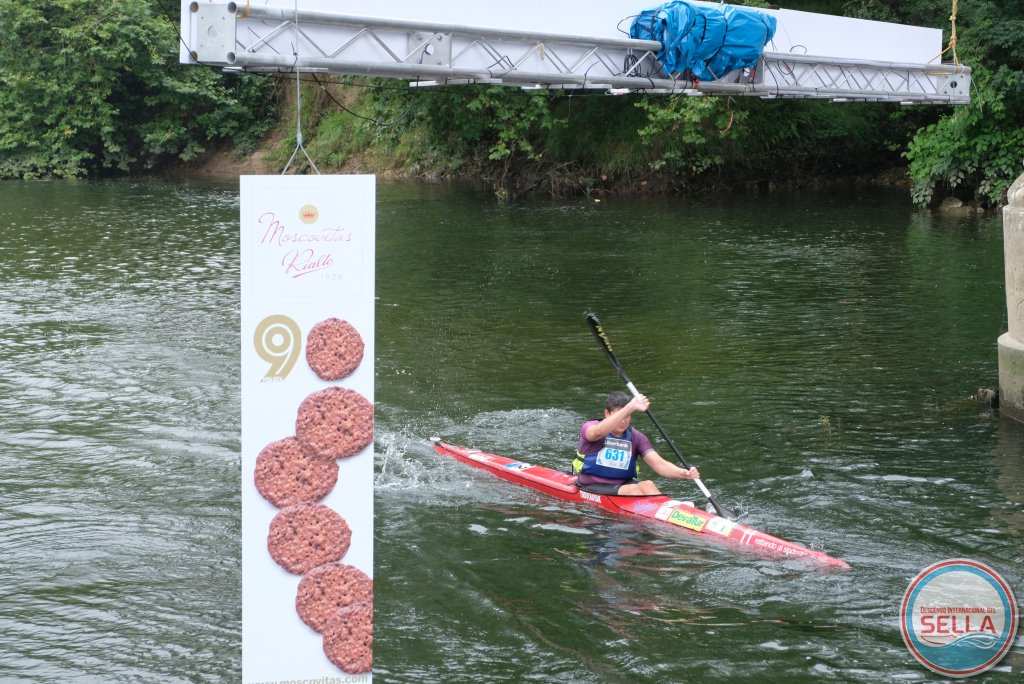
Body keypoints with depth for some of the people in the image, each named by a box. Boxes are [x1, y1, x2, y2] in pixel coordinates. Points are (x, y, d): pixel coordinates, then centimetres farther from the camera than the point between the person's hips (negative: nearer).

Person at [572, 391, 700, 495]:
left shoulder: (636, 437, 7)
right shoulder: (589, 428, -6)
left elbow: (658, 464, -5)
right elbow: (599, 432, -33)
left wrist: (683, 473, -27)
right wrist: (630, 407, -41)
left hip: (623, 485, 4)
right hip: (591, 487, -4)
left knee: (647, 485, -27)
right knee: (632, 490, -29)